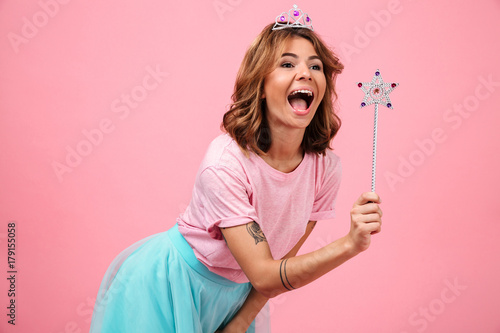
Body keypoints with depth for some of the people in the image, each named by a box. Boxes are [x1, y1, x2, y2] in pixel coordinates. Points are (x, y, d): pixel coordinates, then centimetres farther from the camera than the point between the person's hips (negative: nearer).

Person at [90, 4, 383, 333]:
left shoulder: (325, 166, -16)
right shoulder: (225, 163, -31)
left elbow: (283, 260, -5)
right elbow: (264, 275, -29)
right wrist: (349, 244, -38)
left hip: (238, 293, 5)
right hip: (170, 284, -4)